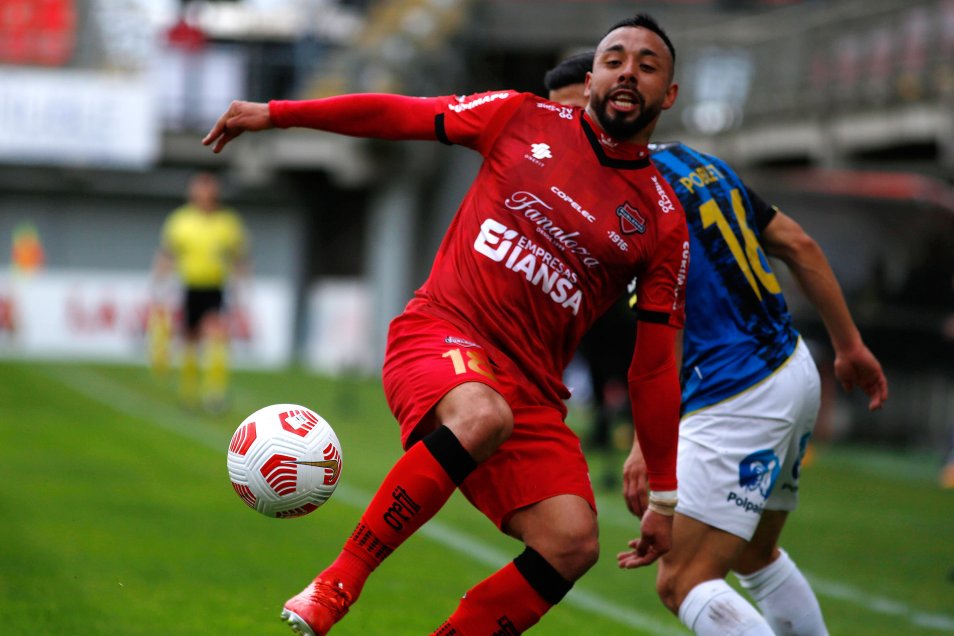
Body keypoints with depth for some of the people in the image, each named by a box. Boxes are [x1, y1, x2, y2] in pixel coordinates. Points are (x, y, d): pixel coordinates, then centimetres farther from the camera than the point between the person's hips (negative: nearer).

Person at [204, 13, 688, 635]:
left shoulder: (665, 226, 6)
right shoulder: (523, 119, 6)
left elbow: (656, 368, 8)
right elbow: (399, 114, 12)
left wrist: (663, 498, 8)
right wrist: (274, 113, 9)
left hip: (532, 391, 3)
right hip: (441, 333, -3)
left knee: (573, 543, -20)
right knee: (484, 416, -38)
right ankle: (338, 584, -27)